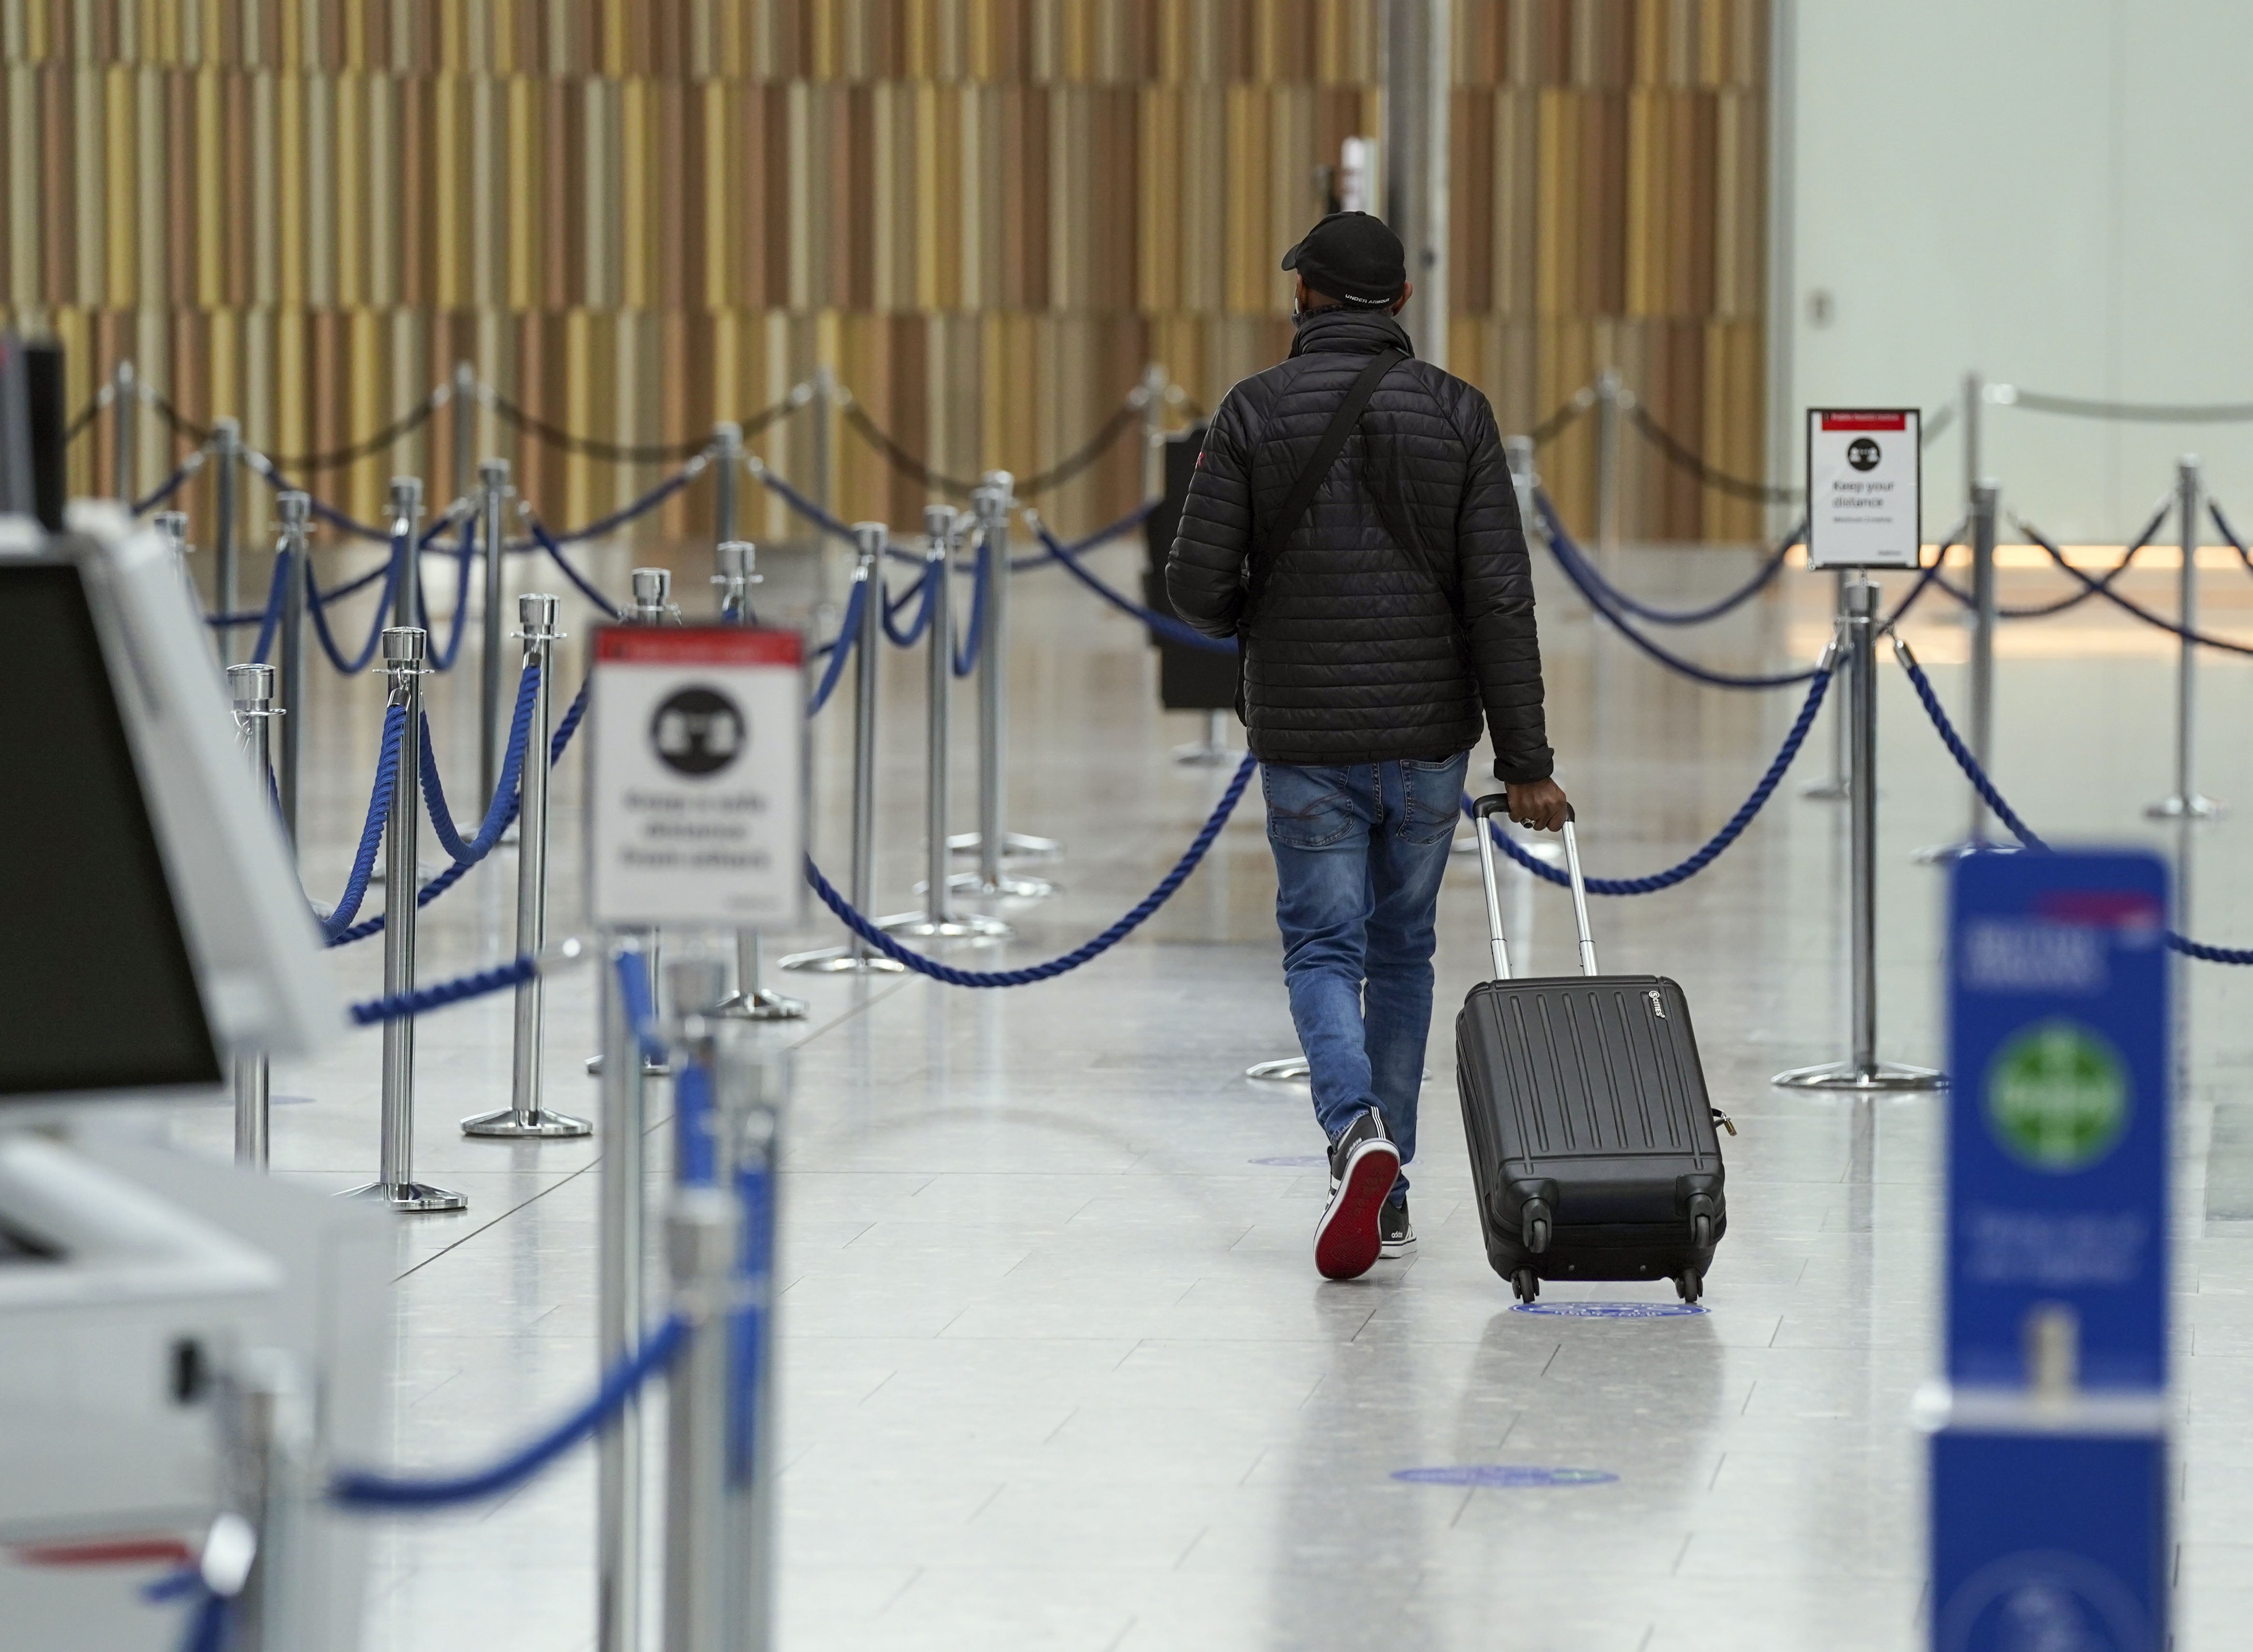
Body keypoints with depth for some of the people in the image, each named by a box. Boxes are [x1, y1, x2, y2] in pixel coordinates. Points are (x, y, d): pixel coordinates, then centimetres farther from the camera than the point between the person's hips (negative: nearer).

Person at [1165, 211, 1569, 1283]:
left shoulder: (1255, 412, -5)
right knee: (1402, 950, 16)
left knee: (1323, 951, 3)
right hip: (1428, 735, 2)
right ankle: (1386, 1193, 21)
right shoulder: (1455, 414, -2)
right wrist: (1525, 762, -4)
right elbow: (1501, 599, -7)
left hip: (1304, 740, -2)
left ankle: (1358, 1130, -24)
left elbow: (1196, 583, -9)